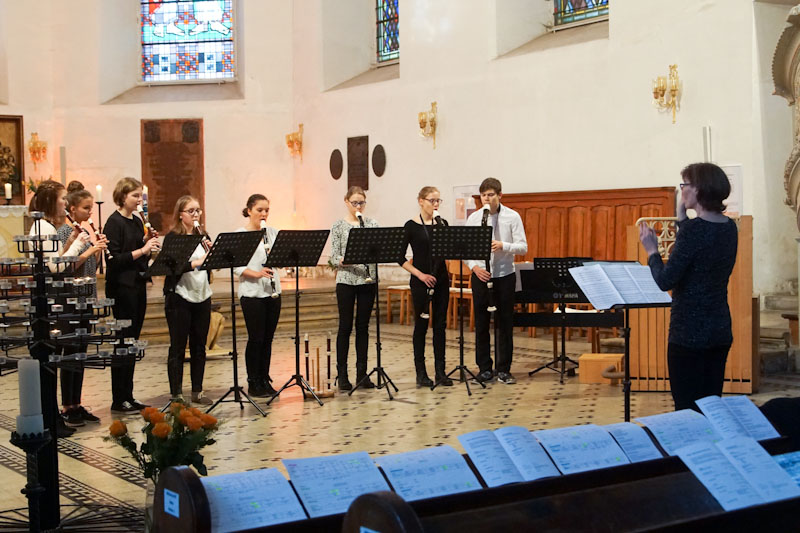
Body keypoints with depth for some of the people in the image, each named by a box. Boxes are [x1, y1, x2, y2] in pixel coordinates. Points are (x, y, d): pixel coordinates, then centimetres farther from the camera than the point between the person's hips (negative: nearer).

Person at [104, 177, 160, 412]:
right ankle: (119, 400, 2)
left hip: (138, 285, 8)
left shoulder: (137, 221, 13)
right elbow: (115, 258, -19)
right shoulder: (114, 222, -11)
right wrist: (142, 249, -22)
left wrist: (148, 242, -1)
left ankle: (128, 396, 17)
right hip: (122, 286, -8)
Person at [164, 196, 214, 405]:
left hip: (202, 297, 6)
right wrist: (195, 263, -30)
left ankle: (197, 391, 18)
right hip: (179, 298, -6)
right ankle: (176, 394, 6)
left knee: (199, 346, 10)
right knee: (178, 347, 0)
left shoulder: (202, 237, 11)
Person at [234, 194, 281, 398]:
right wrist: (256, 273, -24)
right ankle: (253, 383, 8)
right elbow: (236, 266, -10)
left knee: (268, 338, 9)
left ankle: (265, 380, 18)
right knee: (256, 338, -3)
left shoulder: (273, 232, 10)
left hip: (272, 292, 5)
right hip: (251, 293, -5)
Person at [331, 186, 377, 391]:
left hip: (367, 281, 2)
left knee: (363, 326, 7)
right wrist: (347, 260, -25)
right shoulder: (339, 225, 0)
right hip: (346, 281, -2)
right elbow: (334, 258, -5)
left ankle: (362, 373, 13)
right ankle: (342, 374, 8)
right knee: (345, 326, 1)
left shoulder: (372, 224, 7)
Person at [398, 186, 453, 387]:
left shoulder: (442, 224, 7)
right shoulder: (411, 226, -6)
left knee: (440, 324, 6)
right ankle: (421, 373, 9)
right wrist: (420, 274, -15)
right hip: (421, 281, -4)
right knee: (421, 324, 1)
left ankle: (440, 371, 12)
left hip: (441, 279, 4)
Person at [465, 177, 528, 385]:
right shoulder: (474, 218, 2)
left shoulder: (512, 217, -2)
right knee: (481, 323, 5)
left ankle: (504, 370, 12)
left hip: (504, 276, -1)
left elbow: (523, 247, -5)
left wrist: (503, 245, -23)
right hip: (481, 275, 1)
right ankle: (484, 368, 15)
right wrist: (474, 266, -15)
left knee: (504, 324, 3)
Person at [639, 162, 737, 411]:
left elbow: (665, 281, -20)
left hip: (689, 333, -8)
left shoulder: (694, 229, -18)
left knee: (687, 409, -1)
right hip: (720, 330, 8)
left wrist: (651, 250, -4)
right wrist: (682, 220, 16)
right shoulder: (729, 228, 6)